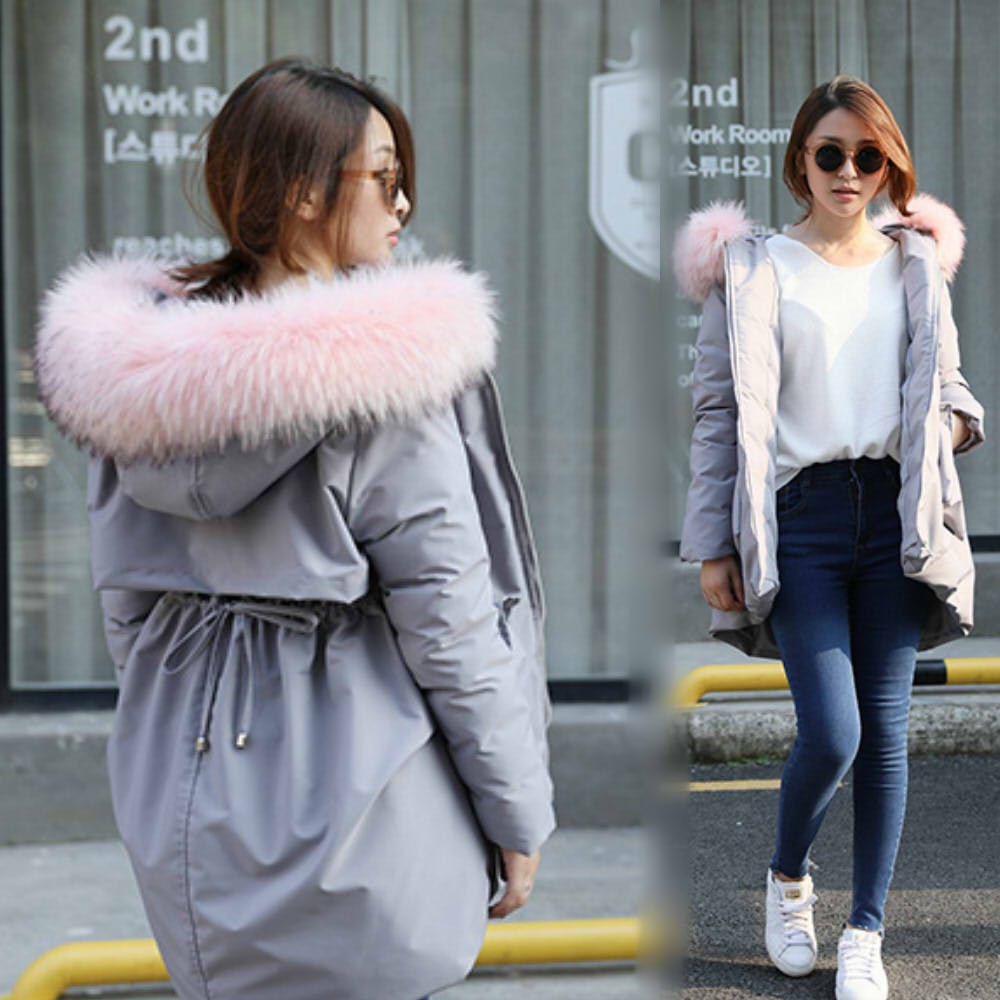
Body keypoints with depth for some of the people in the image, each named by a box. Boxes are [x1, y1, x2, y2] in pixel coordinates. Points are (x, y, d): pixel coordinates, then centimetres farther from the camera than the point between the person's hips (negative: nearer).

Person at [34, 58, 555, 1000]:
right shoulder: (379, 373, -16)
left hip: (183, 805, 6)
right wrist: (517, 813, -5)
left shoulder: (131, 377, 3)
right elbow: (447, 613, -15)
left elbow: (125, 607, 10)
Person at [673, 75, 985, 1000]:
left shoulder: (916, 263, 13)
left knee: (885, 731, 4)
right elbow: (722, 410, 2)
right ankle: (788, 877, 21)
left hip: (893, 511, 3)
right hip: (801, 515, -3)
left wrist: (954, 421, -5)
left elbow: (947, 385, 20)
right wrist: (713, 545, -3)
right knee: (830, 734, -9)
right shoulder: (755, 269, 4)